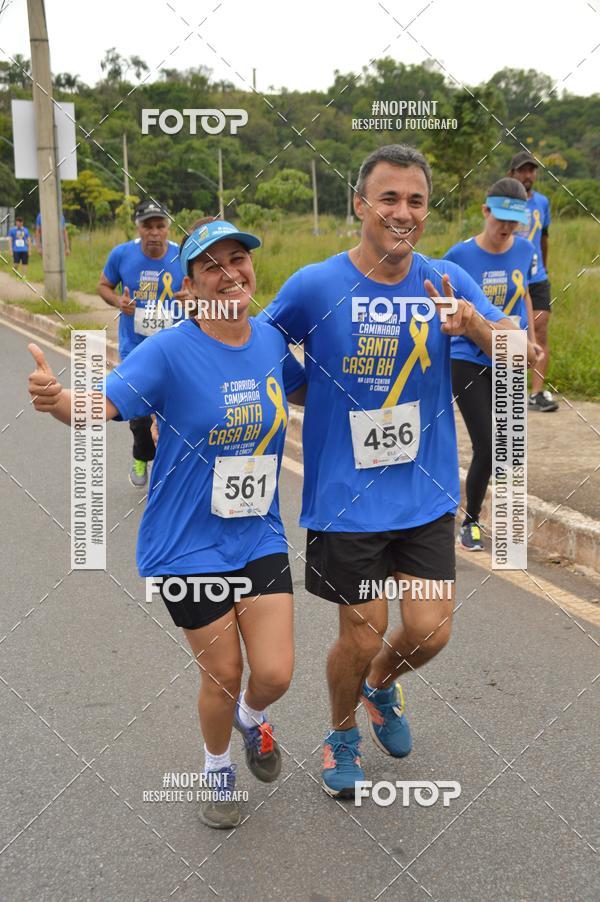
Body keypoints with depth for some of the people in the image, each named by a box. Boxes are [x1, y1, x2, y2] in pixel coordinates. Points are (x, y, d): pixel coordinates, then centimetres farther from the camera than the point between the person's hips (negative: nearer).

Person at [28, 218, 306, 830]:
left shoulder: (273, 343, -1)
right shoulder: (169, 351, -17)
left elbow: (308, 393, 21)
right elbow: (101, 407, -29)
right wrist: (56, 400, -49)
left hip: (259, 537, 4)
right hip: (188, 546, -4)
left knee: (275, 674, 2)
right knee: (222, 676, 8)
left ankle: (251, 718, 41)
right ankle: (217, 769, 40)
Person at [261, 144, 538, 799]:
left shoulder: (445, 280, -3)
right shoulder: (315, 285, -12)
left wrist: (472, 323, -25)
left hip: (426, 493, 3)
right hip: (346, 498, -3)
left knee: (429, 632, 5)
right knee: (361, 636, 6)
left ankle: (381, 685, 42)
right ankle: (342, 735, 38)